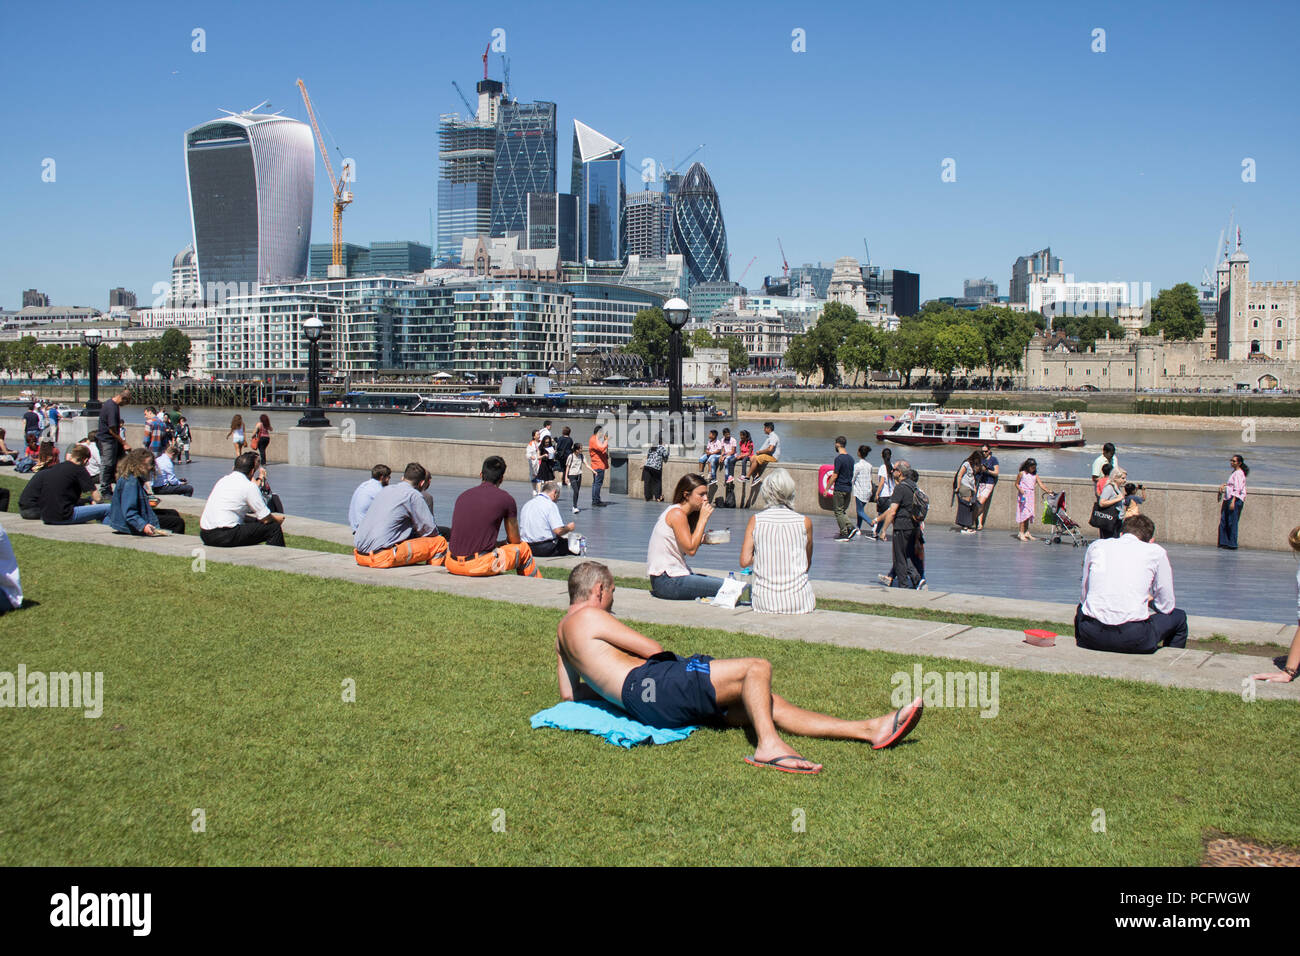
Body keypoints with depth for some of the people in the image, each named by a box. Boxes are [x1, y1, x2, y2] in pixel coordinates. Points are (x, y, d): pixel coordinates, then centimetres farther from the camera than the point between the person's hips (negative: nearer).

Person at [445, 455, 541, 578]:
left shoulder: (463, 496, 13)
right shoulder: (506, 499, 0)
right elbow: (515, 540, 11)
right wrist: (502, 544, 35)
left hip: (452, 565, 5)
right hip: (479, 565, -5)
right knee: (524, 548, 17)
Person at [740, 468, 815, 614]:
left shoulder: (755, 520, -2)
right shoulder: (805, 521, -2)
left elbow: (744, 561, -5)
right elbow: (808, 564, 9)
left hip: (765, 602, 0)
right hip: (799, 602, 0)